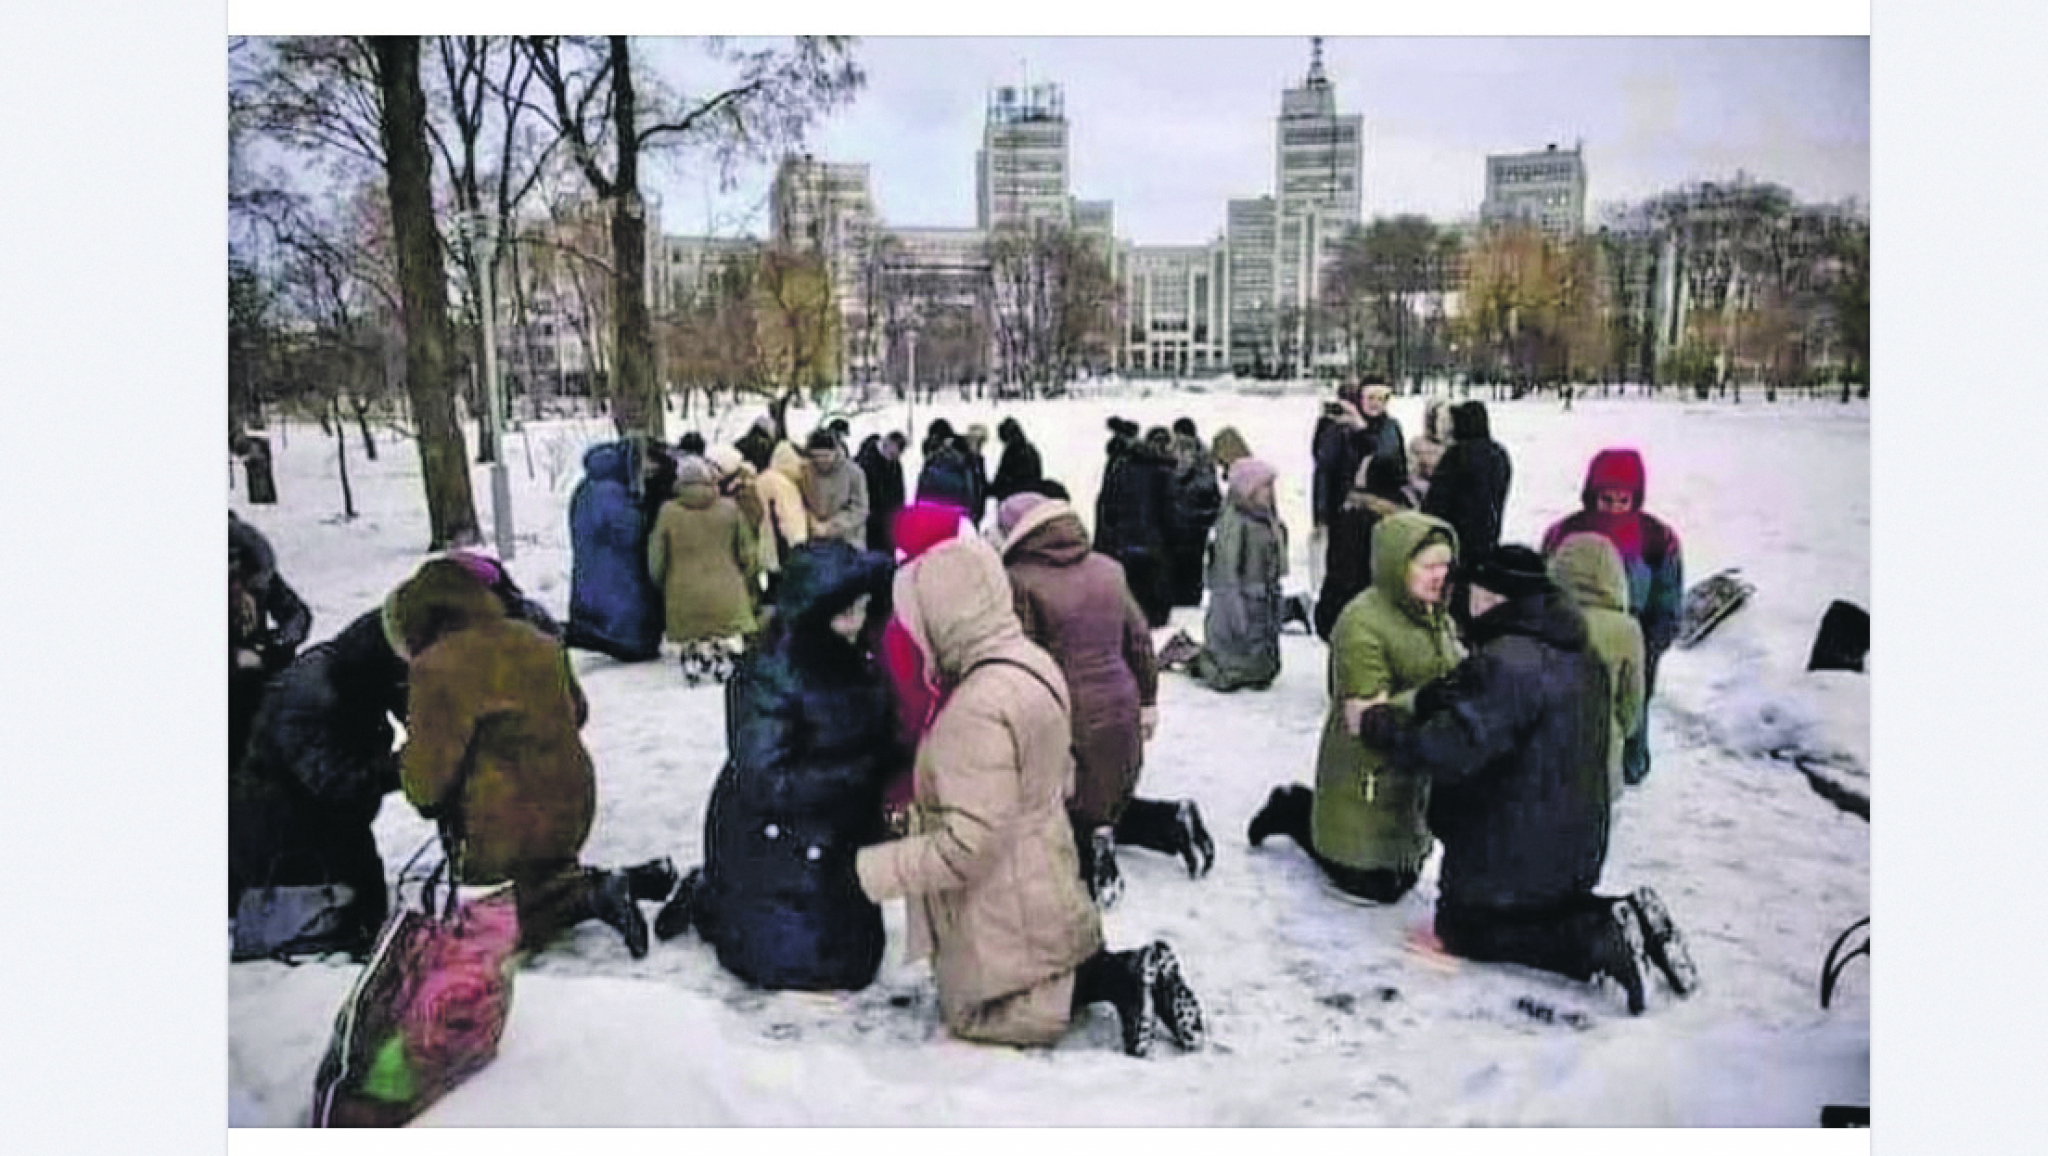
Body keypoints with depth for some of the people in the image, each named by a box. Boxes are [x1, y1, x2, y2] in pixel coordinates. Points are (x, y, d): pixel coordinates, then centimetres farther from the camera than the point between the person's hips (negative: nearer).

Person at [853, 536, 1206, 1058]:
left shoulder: (978, 711, -32)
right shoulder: (1035, 663, -2)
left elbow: (967, 846, -30)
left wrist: (869, 870, -21)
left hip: (1003, 912, -9)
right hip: (1044, 886, 9)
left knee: (972, 1011, 11)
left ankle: (1118, 978, -3)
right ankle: (1130, 971, 6)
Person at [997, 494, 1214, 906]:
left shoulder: (1019, 581, -14)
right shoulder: (1108, 570, 6)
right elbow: (1140, 639, 12)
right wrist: (1148, 700, 21)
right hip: (1119, 714, 6)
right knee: (1110, 805, 24)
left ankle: (1087, 848, -14)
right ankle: (1173, 821, 4)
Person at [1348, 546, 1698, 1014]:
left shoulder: (1507, 664, -27)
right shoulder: (1579, 654, 6)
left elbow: (1451, 750, -30)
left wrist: (1375, 722, -19)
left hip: (1513, 848, -9)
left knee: (1463, 928, 8)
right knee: (1541, 906, 29)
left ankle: (1598, 942, -8)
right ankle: (1621, 918, 5)